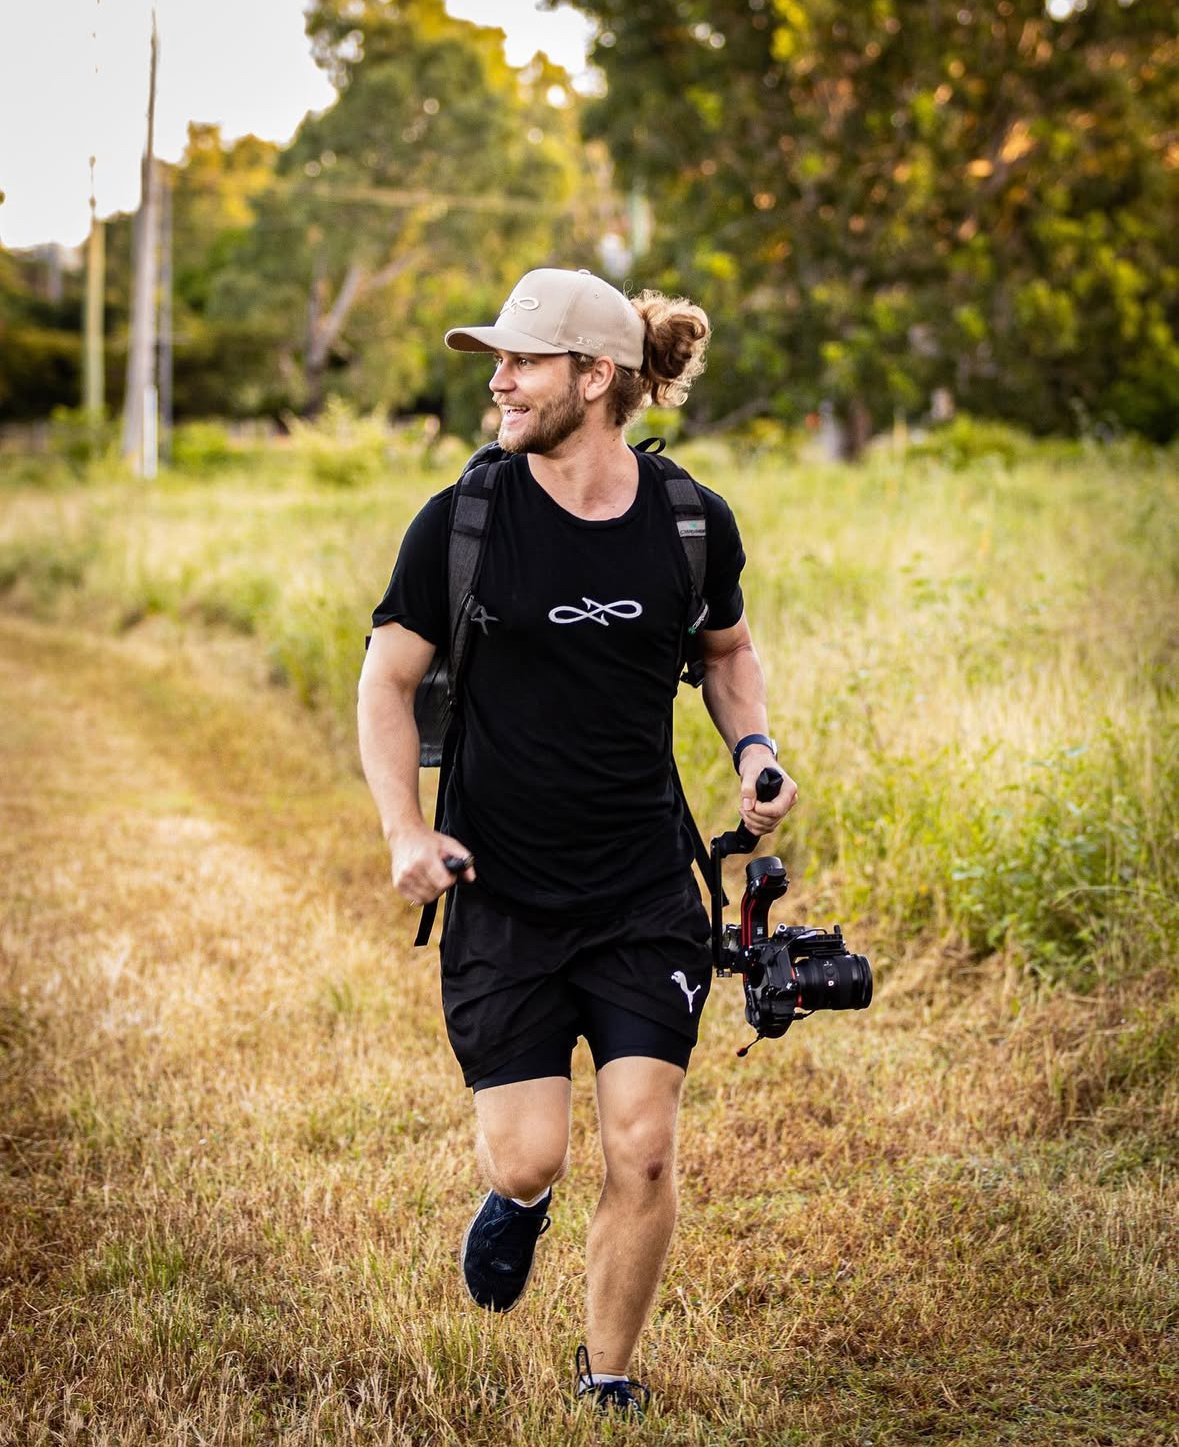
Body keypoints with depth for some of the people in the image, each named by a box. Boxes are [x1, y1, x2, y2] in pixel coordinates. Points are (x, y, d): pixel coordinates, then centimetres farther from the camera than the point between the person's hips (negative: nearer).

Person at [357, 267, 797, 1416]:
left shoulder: (693, 524, -3)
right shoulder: (460, 524, -8)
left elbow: (728, 649, 17)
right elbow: (387, 681, 1)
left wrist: (752, 748, -2)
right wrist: (405, 830, -12)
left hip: (647, 897, 1)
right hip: (500, 894, -1)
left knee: (642, 1154, -4)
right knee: (527, 1156, -2)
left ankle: (607, 1384, 20)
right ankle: (516, 1197, 38)